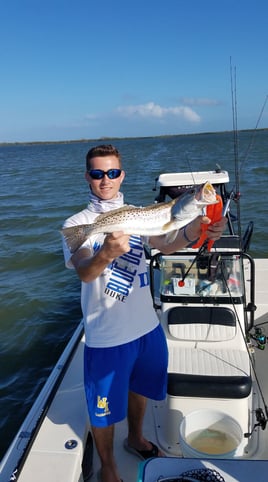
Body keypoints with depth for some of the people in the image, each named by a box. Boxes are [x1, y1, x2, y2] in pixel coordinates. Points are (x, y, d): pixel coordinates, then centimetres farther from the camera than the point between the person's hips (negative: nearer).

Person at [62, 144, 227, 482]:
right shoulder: (77, 224, -12)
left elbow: (165, 246, -14)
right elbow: (84, 273, -28)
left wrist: (190, 233, -36)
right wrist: (106, 255, -51)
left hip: (147, 326, 5)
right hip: (106, 336, -4)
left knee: (140, 388, 27)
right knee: (104, 407, 13)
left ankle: (136, 439, 56)